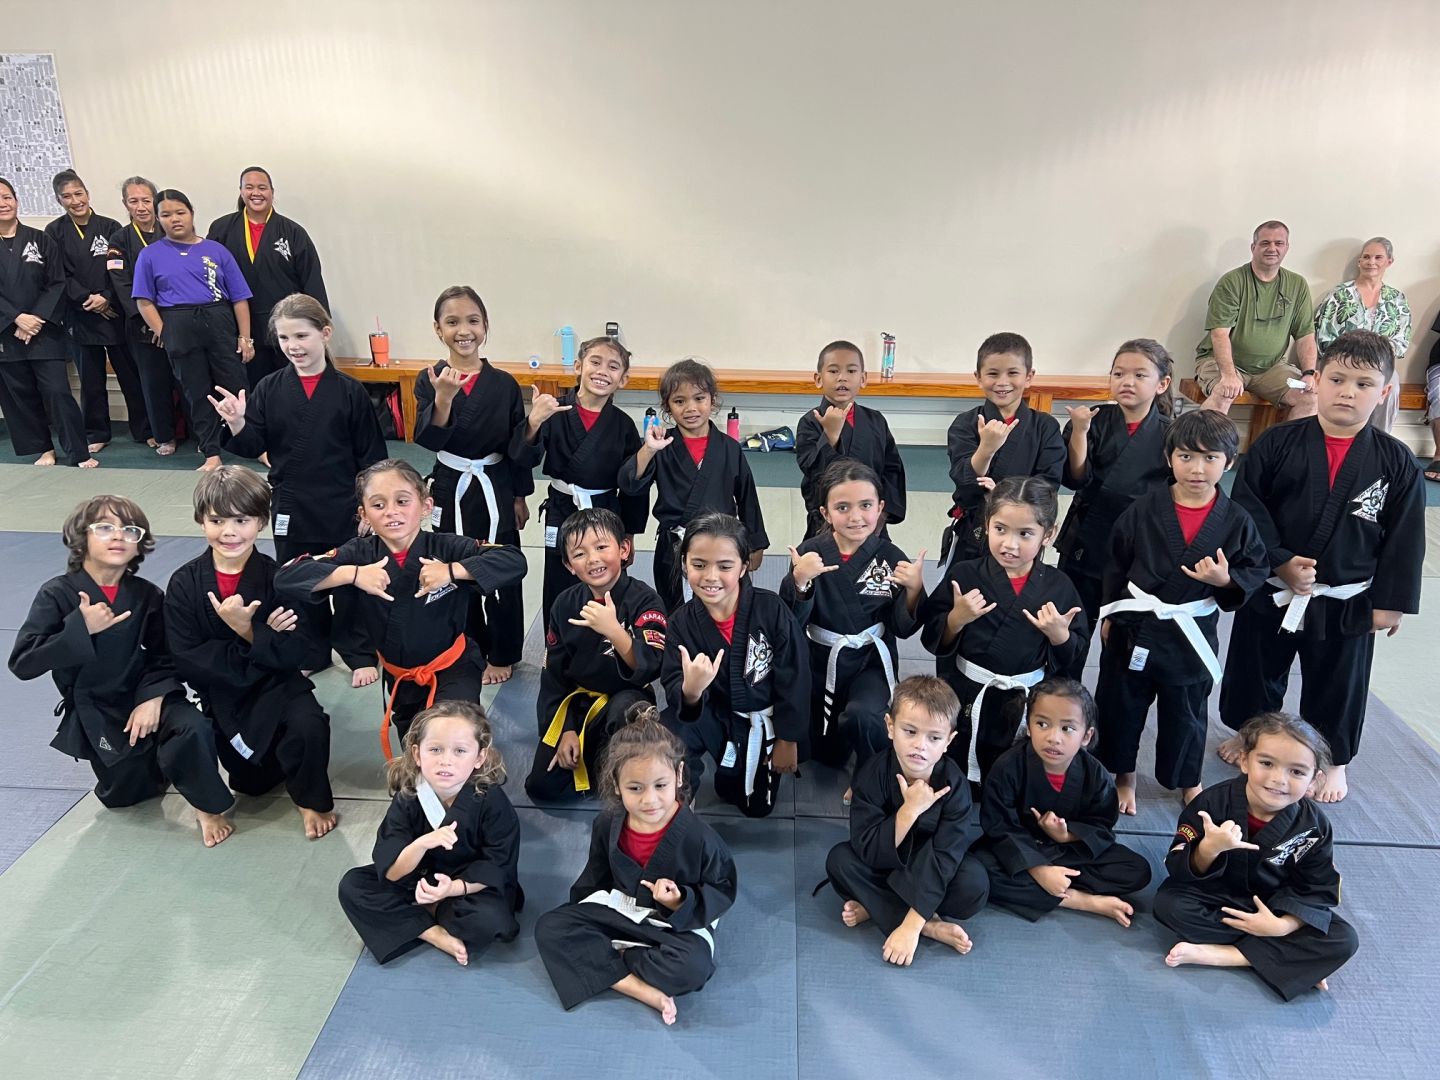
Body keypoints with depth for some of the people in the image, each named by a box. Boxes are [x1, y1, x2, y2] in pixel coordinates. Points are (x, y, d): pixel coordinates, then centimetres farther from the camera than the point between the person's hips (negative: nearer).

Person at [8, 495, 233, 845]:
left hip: (143, 696, 0)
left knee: (194, 730, -28)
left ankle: (207, 807, -4)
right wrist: (81, 629, -26)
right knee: (125, 792, -2)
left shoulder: (147, 596, -5)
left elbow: (163, 658, -1)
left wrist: (153, 697, -19)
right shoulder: (57, 594, -11)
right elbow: (22, 664, -16)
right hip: (93, 711, 0)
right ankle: (151, 761, 33)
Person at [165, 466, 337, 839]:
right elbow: (188, 661, -16)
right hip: (221, 695, 2)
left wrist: (248, 631, -34)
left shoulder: (277, 577, -15)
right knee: (252, 783, 11)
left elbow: (291, 654, -18)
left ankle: (311, 799, -2)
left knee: (310, 725, -31)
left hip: (277, 685, -2)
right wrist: (262, 640, -23)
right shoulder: (184, 584, -11)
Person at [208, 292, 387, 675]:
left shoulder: (349, 390, -8)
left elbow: (371, 456, -5)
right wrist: (237, 425, -20)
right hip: (290, 507, 3)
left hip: (342, 507, -3)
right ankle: (310, 654, 34)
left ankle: (360, 655, 25)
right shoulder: (269, 389, -1)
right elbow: (253, 447, 0)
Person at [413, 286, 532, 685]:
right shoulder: (429, 381, -6)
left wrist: (520, 497, 4)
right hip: (452, 492, 1)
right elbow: (427, 439, -17)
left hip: (496, 491, 0)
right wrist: (443, 398, -32)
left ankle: (501, 655, 25)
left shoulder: (504, 384, -6)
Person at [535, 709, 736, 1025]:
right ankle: (640, 989, -25)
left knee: (692, 966, -36)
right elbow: (596, 876, 11)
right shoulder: (607, 825, -8)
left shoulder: (698, 836, -21)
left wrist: (682, 901, -26)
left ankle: (603, 957, -12)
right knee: (549, 927, -15)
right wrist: (580, 912, 9)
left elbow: (723, 890, -11)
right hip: (617, 909, 4)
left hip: (679, 922, -4)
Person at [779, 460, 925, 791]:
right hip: (820, 662, 2)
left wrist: (915, 589, -24)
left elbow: (903, 629, -7)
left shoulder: (891, 558, -13)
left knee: (862, 717, -33)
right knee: (825, 755, 14)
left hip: (870, 662, -1)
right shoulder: (810, 553, -14)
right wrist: (799, 580, -34)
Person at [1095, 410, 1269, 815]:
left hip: (1192, 634, 1)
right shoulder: (1144, 509, -9)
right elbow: (1116, 563, -1)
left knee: (1188, 713, 17)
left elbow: (1258, 569, 3)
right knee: (1121, 706, 11)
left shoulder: (1236, 521, -7)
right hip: (1135, 627, 0)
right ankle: (1123, 776, 33)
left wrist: (1228, 580, -18)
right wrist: (1108, 614, 2)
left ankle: (1188, 781, 41)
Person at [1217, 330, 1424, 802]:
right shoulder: (1277, 444, -10)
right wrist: (1280, 562, -17)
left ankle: (1334, 760, 38)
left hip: (1347, 602, 0)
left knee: (1337, 684, 16)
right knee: (1256, 670, 18)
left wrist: (1390, 602, -3)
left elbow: (1404, 540, -2)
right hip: (1271, 591, 0)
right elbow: (1246, 509, -10)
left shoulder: (1397, 462, -6)